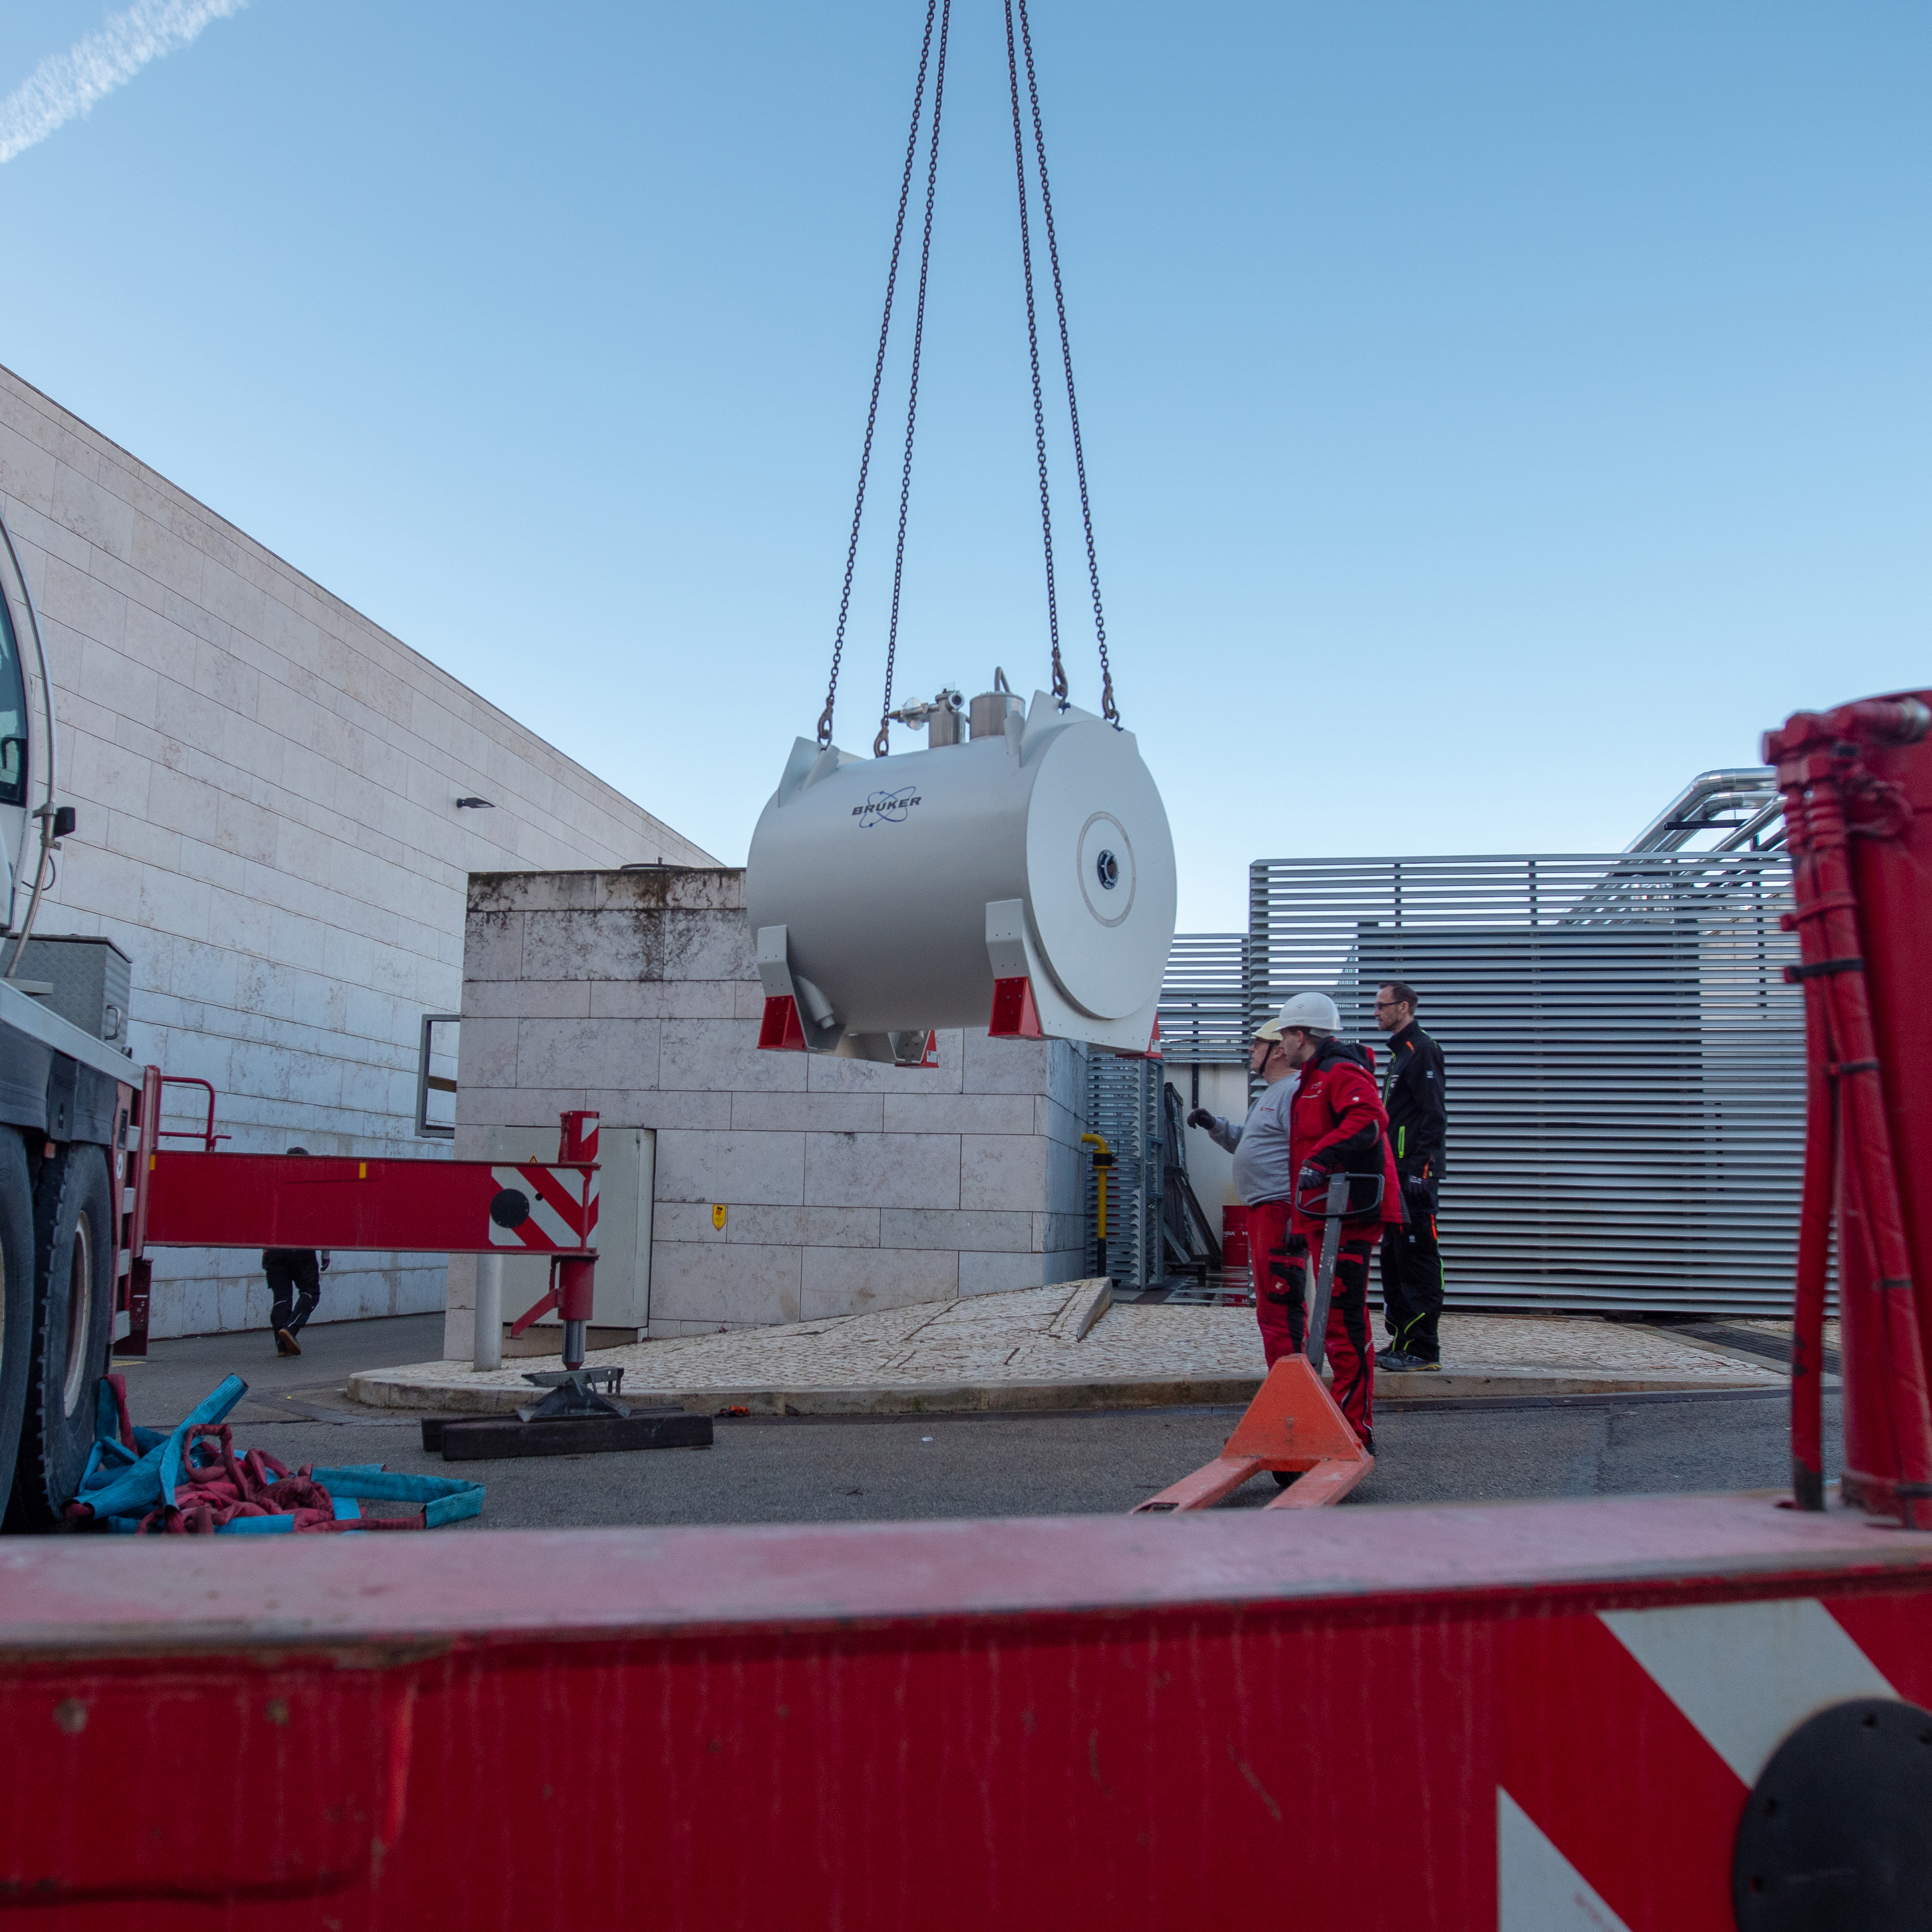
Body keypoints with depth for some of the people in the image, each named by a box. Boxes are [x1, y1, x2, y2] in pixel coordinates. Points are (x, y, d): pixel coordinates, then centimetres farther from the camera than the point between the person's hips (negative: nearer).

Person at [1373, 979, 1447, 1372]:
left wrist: (1420, 1169, -22)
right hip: (1396, 1175, 11)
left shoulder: (1421, 1050, -11)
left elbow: (1435, 1115, -18)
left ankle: (1424, 1350, -5)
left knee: (1418, 1259, -8)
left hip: (1414, 1178, -10)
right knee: (1394, 1259, 13)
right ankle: (1401, 1342, 19)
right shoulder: (1400, 1052, 20)